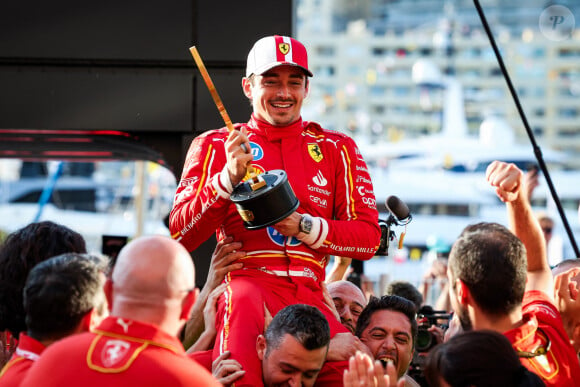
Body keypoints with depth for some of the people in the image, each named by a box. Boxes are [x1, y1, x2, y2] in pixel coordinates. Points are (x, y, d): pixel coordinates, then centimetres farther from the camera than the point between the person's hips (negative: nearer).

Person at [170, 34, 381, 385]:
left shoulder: (336, 149, 17)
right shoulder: (215, 146, 12)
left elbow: (369, 238, 11)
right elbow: (180, 237, 2)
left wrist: (304, 227, -5)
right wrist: (229, 176, -11)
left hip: (310, 296, 3)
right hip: (249, 281, -3)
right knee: (244, 304, -37)